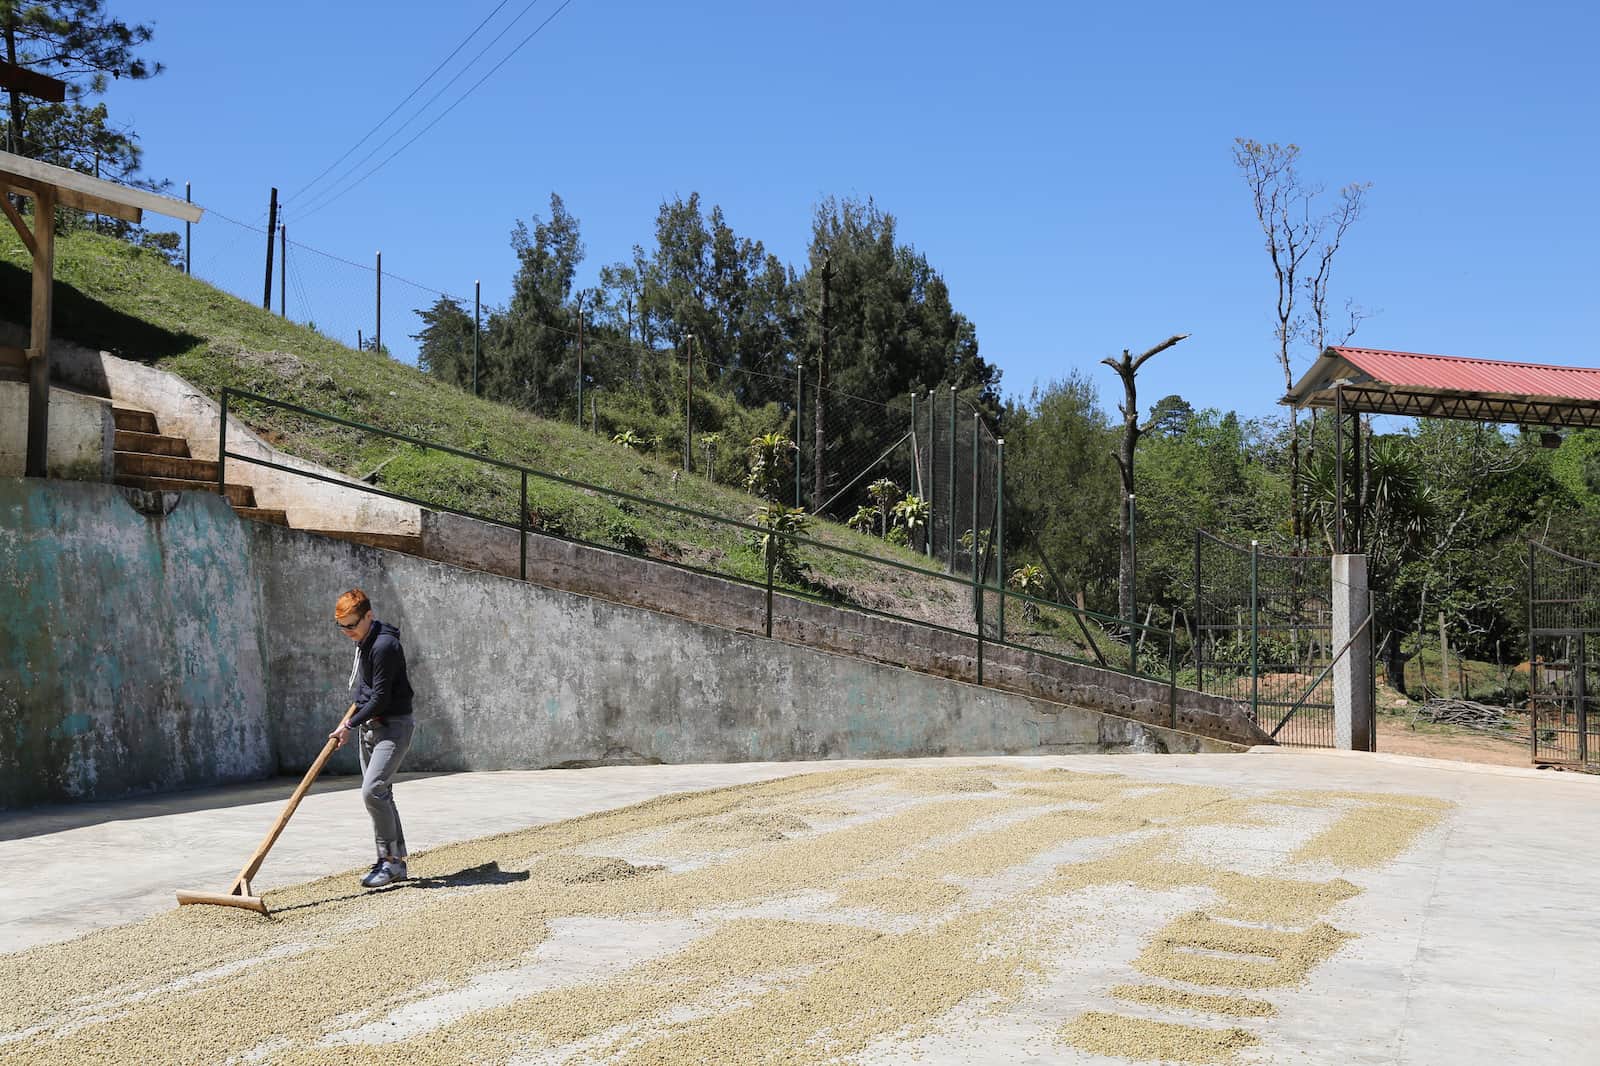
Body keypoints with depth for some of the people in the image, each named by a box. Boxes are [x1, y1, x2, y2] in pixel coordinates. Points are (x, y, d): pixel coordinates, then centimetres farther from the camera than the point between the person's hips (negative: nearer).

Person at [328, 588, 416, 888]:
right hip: (370, 727, 10)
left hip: (393, 726, -10)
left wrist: (350, 725, -15)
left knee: (373, 790, -19)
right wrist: (353, 720, 19)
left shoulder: (385, 646, -20)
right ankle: (396, 862, 18)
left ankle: (390, 860, -10)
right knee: (380, 794, 10)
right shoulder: (363, 642, 11)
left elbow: (381, 699, -21)